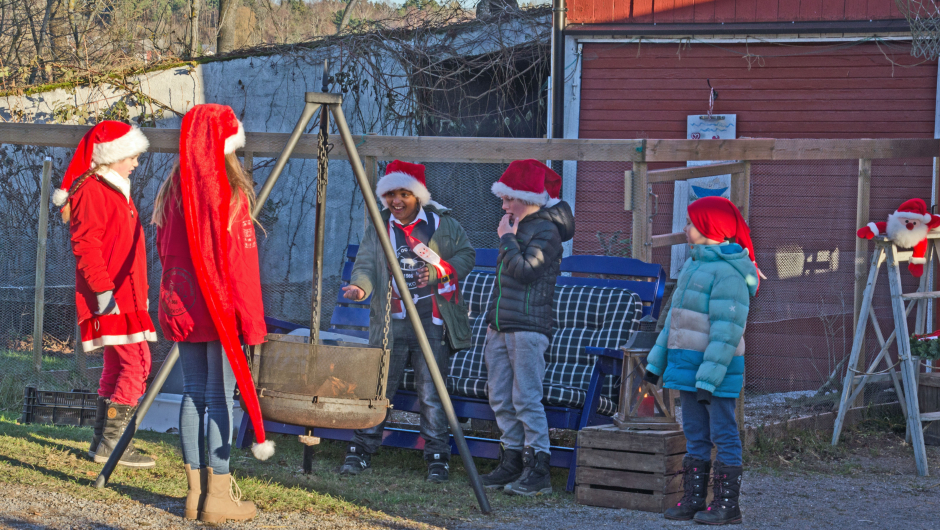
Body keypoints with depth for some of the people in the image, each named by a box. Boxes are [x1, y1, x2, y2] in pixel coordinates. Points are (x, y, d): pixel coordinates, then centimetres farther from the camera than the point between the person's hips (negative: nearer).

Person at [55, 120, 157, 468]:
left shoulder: (117, 191, 21)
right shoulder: (91, 191, -10)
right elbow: (86, 245, -18)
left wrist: (141, 291, 26)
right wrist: (103, 289, -23)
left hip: (126, 296, 10)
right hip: (110, 298, -10)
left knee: (116, 368, 11)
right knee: (137, 365, -14)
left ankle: (103, 443, 16)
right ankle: (111, 444, -13)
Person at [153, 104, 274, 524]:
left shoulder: (175, 187, 9)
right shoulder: (227, 189, -13)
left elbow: (165, 249, 13)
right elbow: (237, 259, -16)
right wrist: (251, 317, -13)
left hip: (181, 306, 7)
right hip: (222, 308, -7)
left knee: (193, 394, 9)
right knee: (221, 396, -4)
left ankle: (196, 491, 11)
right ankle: (218, 496, -3)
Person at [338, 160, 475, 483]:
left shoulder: (442, 224, 5)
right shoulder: (378, 229, 9)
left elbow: (466, 256, 10)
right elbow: (366, 264, -2)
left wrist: (441, 270, -9)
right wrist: (359, 287, -24)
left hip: (432, 323, -2)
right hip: (390, 322, 2)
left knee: (431, 393, -3)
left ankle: (437, 457, 3)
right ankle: (361, 451, 10)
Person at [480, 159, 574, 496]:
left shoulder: (546, 231, -10)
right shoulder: (518, 227, 17)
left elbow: (524, 270, -24)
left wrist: (507, 239, -12)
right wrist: (492, 319, 23)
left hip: (528, 328, -10)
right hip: (501, 326, 10)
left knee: (526, 399, -12)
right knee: (500, 398, 9)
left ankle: (538, 470, -10)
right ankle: (511, 462, 15)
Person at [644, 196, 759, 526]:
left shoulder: (727, 273, -16)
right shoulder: (693, 265, 14)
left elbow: (726, 332, -21)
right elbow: (675, 319, 21)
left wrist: (709, 378, -25)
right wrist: (656, 361, 21)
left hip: (717, 368, -9)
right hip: (688, 364, 9)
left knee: (723, 435, -3)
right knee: (695, 435, 12)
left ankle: (727, 504, 0)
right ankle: (693, 499, 18)